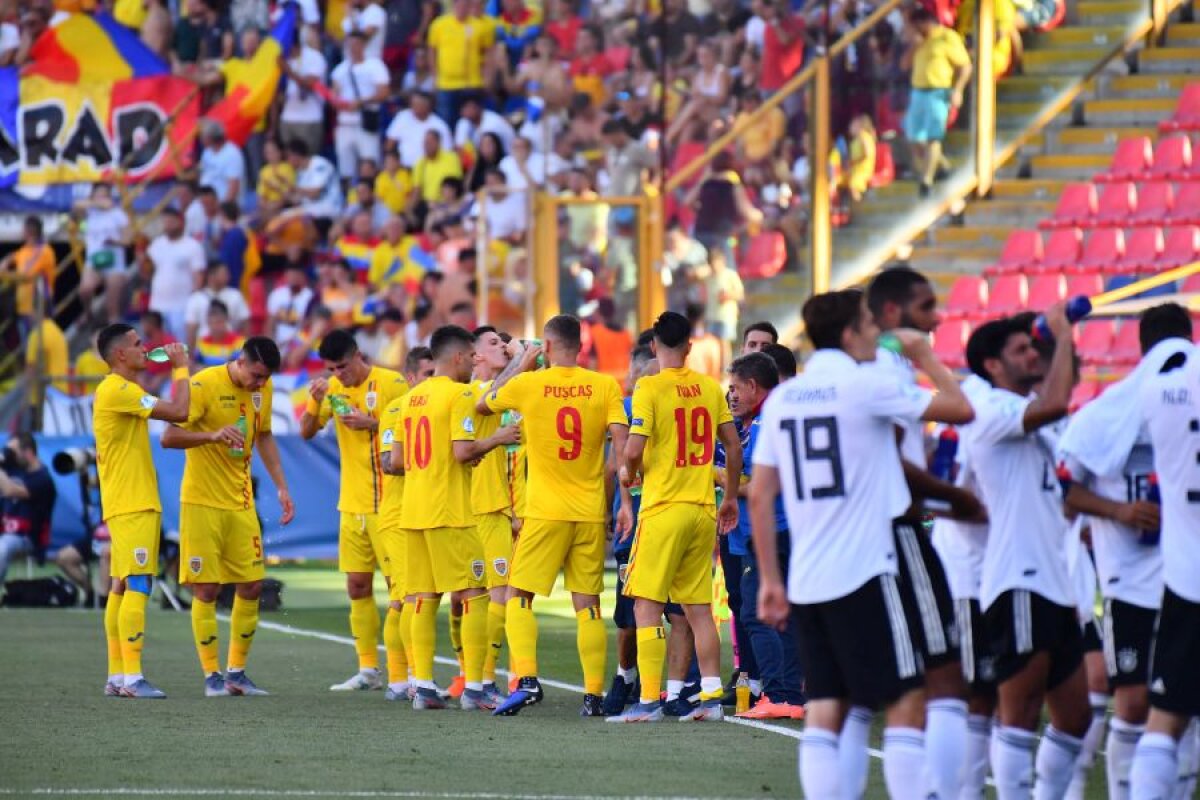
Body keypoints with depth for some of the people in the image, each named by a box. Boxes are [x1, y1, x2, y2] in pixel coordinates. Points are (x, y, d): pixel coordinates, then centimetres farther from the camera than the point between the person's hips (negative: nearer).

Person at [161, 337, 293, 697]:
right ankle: (212, 676, 3)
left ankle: (237, 671, 14)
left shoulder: (263, 389, 4)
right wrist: (213, 436, -35)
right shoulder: (204, 384, -16)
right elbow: (169, 437, -19)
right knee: (206, 590, -4)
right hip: (202, 503, -6)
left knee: (252, 586, 4)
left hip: (241, 503, 6)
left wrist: (281, 487, 15)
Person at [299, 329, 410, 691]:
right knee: (357, 586, 7)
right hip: (353, 504, 6)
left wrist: (373, 423, -20)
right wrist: (315, 401, -9)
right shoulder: (334, 387, 8)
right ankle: (368, 670, 14)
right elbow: (306, 432, 9)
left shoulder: (391, 383, -9)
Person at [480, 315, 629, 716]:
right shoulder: (605, 386, -1)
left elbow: (483, 404, 16)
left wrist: (519, 364, 25)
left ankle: (526, 679, -12)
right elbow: (621, 445, -8)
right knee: (587, 603, 7)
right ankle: (594, 694, 4)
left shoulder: (527, 384, -3)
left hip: (544, 512, -2)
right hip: (591, 513, 2)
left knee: (519, 596, 6)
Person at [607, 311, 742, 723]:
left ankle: (649, 701, -8)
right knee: (699, 607, 12)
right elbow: (733, 446, 10)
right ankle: (711, 696, 10)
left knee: (646, 604, -2)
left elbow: (634, 450, -15)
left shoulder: (649, 388, -8)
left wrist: (626, 495, 3)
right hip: (703, 510, 5)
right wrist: (730, 497, 22)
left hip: (663, 508, -5)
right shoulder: (710, 387, 7)